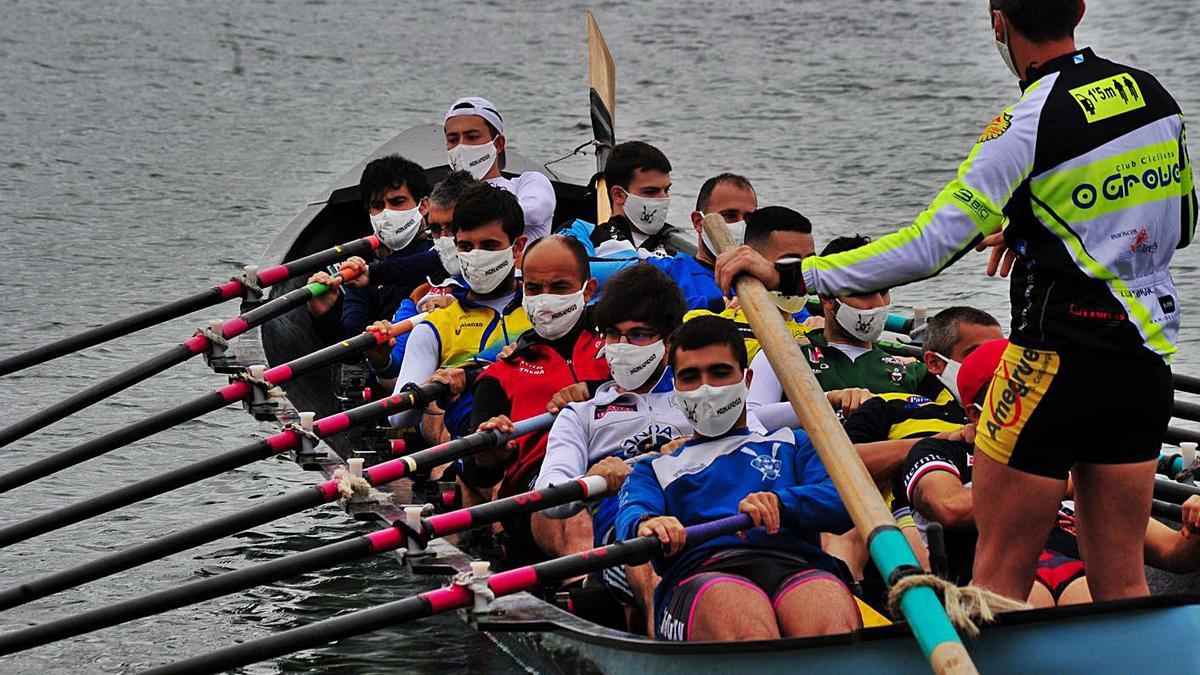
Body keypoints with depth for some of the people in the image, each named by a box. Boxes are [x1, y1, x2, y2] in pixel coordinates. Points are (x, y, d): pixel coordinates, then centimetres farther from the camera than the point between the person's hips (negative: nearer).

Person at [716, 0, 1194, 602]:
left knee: (999, 573, 2)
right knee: (1122, 582, 11)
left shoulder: (1030, 125, -15)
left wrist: (789, 275, -15)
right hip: (1148, 358, 7)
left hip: (1061, 357, -7)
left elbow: (926, 249, -19)